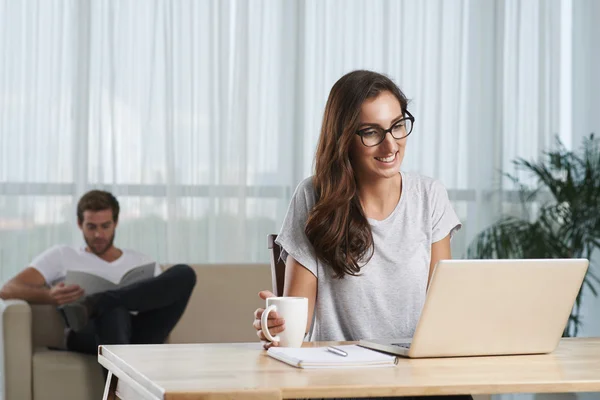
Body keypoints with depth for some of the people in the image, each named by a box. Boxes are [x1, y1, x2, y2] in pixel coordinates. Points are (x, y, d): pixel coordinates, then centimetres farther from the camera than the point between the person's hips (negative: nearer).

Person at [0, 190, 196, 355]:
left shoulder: (143, 263, 30)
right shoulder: (61, 256, 22)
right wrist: (50, 296, -14)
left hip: (138, 335, 3)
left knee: (184, 273, -22)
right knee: (113, 307, -41)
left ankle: (94, 304, -35)